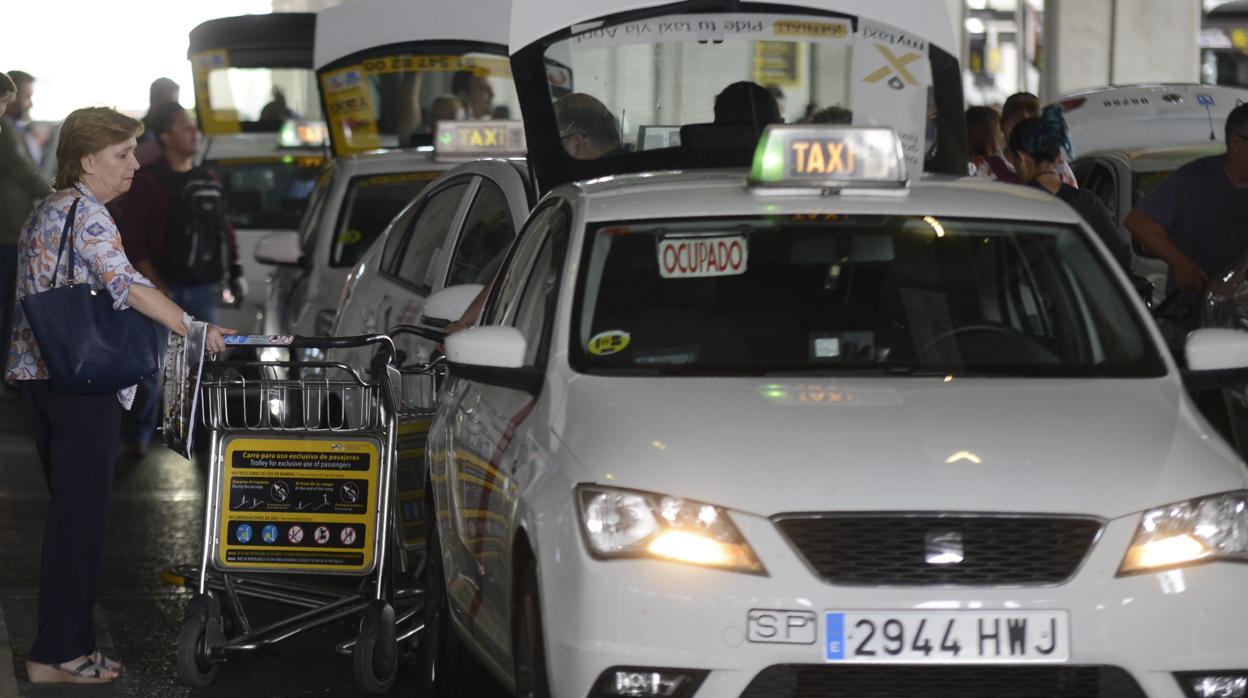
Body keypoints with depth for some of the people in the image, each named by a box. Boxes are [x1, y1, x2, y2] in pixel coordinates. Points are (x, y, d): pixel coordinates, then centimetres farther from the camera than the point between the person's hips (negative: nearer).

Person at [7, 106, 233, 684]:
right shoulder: (86, 212, -11)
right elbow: (124, 283, -22)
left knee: (69, 511, 13)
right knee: (79, 515, -6)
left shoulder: (44, 211, 18)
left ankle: (71, 642, 15)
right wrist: (193, 328, -22)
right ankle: (57, 655, -4)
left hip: (35, 376, 10)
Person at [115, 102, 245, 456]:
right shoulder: (149, 182, -7)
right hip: (163, 290, -5)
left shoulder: (207, 182, 12)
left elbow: (224, 229, 20)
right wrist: (153, 283, -16)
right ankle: (137, 436, 8)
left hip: (202, 289, 5)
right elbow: (131, 237, -10)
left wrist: (235, 271, 10)